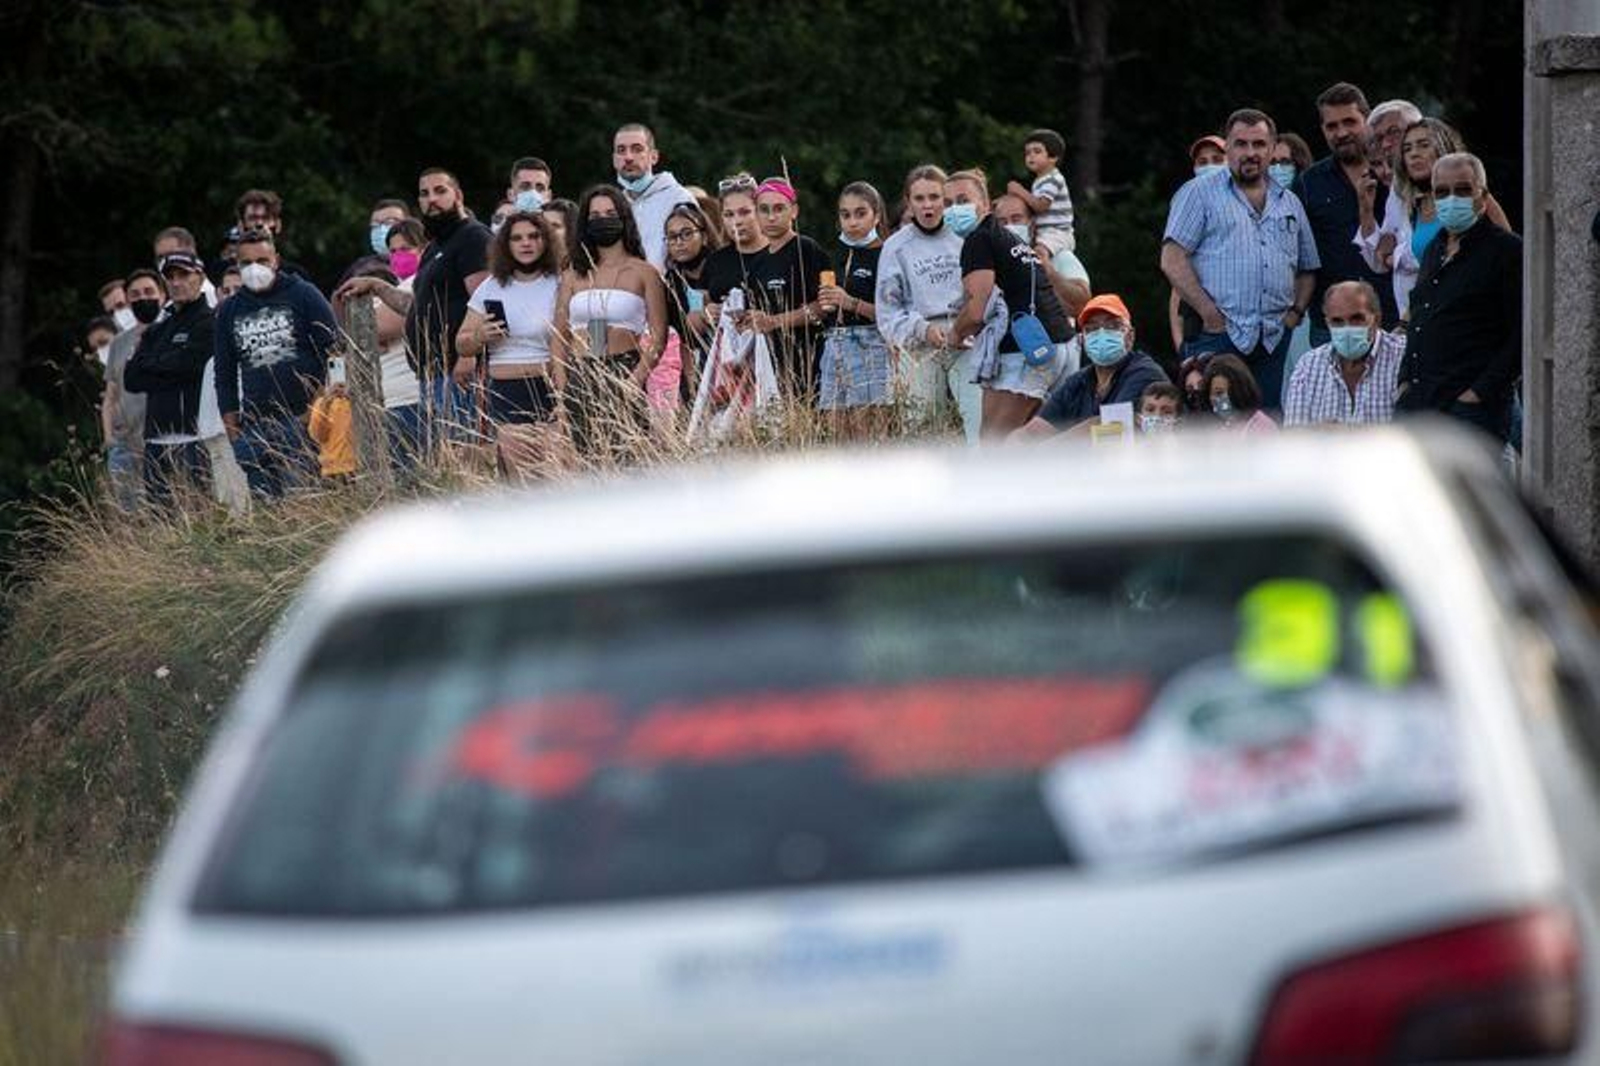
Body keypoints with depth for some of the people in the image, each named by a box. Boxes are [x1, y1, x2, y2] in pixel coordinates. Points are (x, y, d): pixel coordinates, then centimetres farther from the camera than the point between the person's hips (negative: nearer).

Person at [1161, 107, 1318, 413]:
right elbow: (1172, 261, -4)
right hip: (1217, 336, -5)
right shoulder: (1200, 193, 5)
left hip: (1274, 340, 5)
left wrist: (1296, 311, 6)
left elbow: (1308, 269, 26)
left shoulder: (1290, 204, 21)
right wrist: (1209, 313, -12)